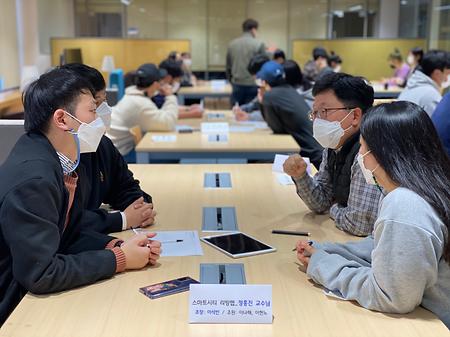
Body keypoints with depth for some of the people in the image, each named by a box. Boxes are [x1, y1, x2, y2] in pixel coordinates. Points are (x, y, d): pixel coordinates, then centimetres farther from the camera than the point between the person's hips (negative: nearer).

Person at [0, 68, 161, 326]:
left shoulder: (57, 160, -1)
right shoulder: (33, 180, -26)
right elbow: (40, 275, -26)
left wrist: (117, 246, -11)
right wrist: (119, 259, -18)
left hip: (33, 294, 7)